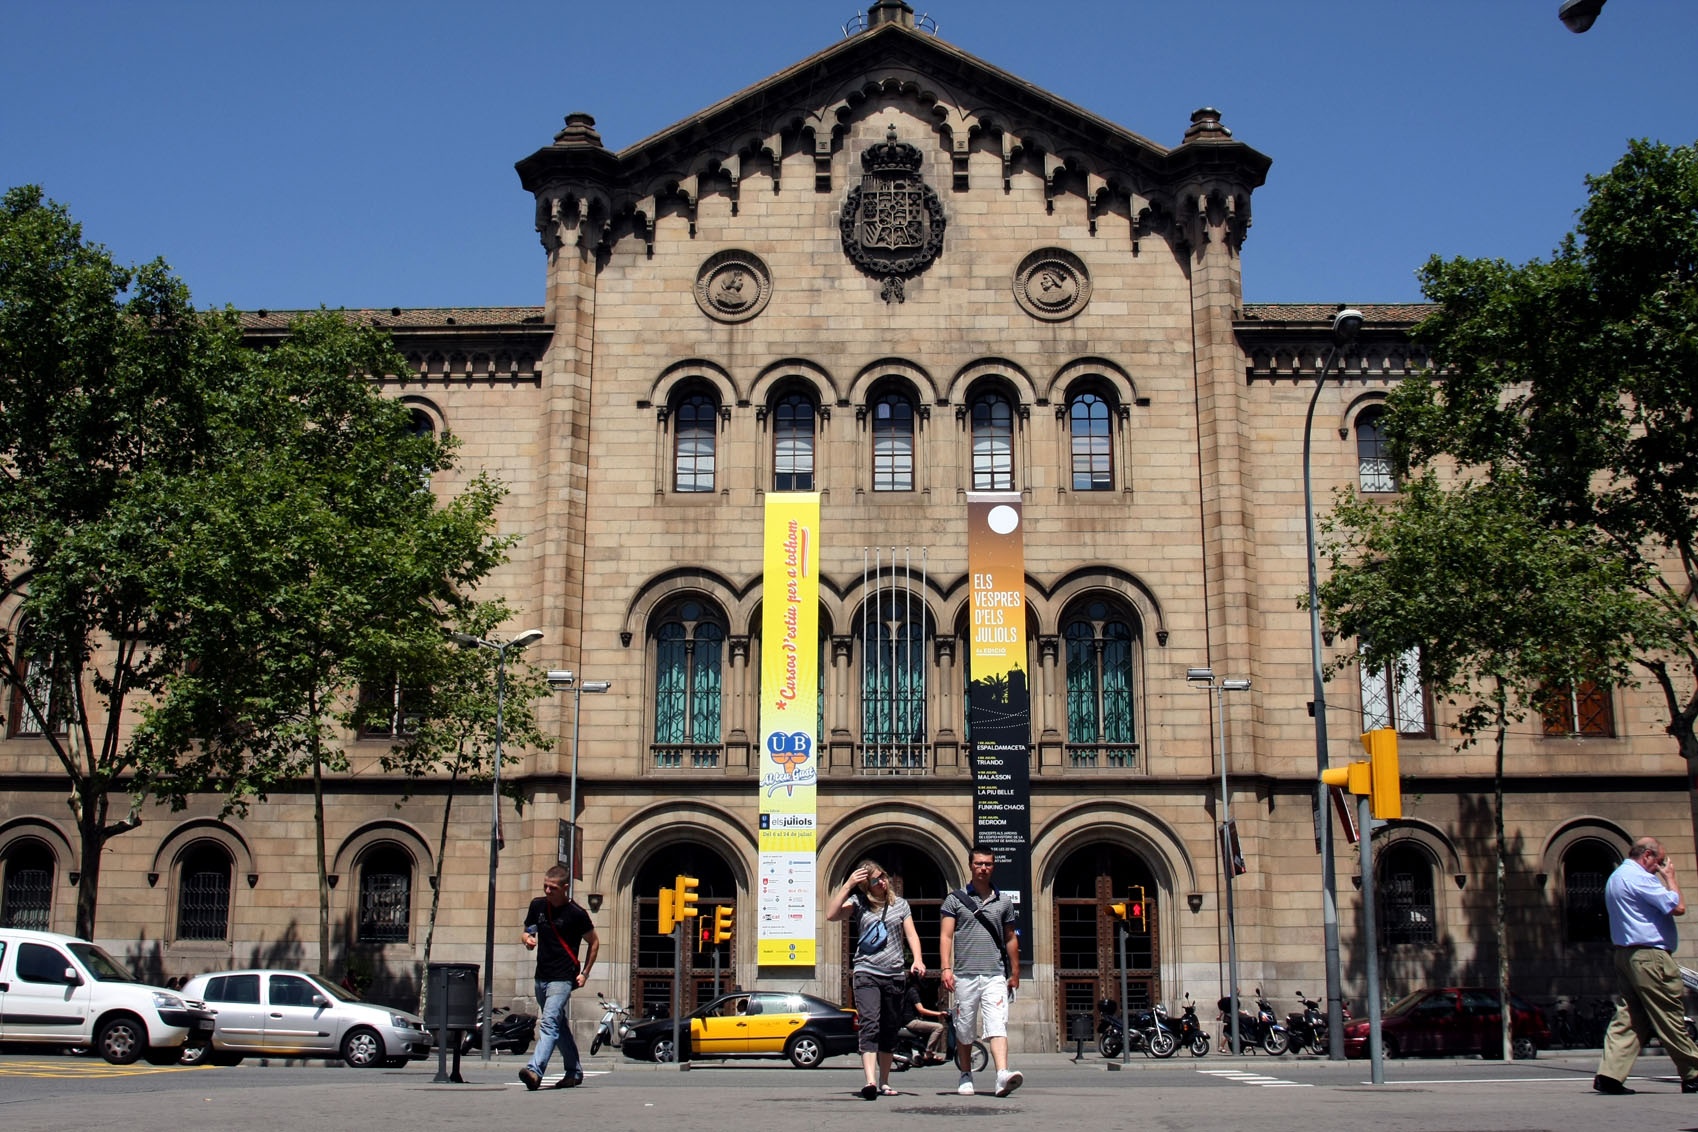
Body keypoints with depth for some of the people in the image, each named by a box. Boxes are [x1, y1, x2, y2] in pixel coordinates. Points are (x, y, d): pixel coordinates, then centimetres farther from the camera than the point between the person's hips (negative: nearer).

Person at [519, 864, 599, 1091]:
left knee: (550, 1022, -21)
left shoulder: (576, 914, -9)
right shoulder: (537, 906, 5)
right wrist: (527, 939, -9)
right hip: (541, 976, 7)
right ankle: (575, 1071, 29)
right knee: (559, 1026, 17)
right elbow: (526, 933, 16)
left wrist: (585, 973, -4)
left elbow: (594, 942, 2)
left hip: (562, 978, -7)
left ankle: (535, 1070, -34)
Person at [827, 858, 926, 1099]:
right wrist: (848, 885, -13)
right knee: (870, 1025, -18)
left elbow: (911, 935, 8)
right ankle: (870, 1081, -28)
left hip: (894, 975, 3)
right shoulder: (858, 903, 4)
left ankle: (884, 1082, 21)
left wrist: (917, 960, -9)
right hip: (866, 973, -3)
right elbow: (832, 915, -10)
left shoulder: (900, 904, 11)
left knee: (890, 1030, 10)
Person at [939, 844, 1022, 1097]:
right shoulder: (955, 899, 6)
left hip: (995, 975, 0)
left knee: (997, 1024, -14)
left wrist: (1015, 973, 17)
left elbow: (1011, 939, 19)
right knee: (964, 1029, 8)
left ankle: (1003, 1075, -27)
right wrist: (946, 968, -11)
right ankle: (966, 1076, 22)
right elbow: (946, 936, 1)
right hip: (964, 975, 0)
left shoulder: (1004, 901, 13)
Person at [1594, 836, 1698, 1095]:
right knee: (1670, 1017, -1)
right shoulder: (1638, 877, -13)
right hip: (1649, 955, -10)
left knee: (1628, 1017, 4)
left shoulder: (1616, 877, 20)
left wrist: (1663, 878, 19)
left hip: (1625, 954, 10)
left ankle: (1610, 1074, -4)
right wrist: (1670, 877, 0)